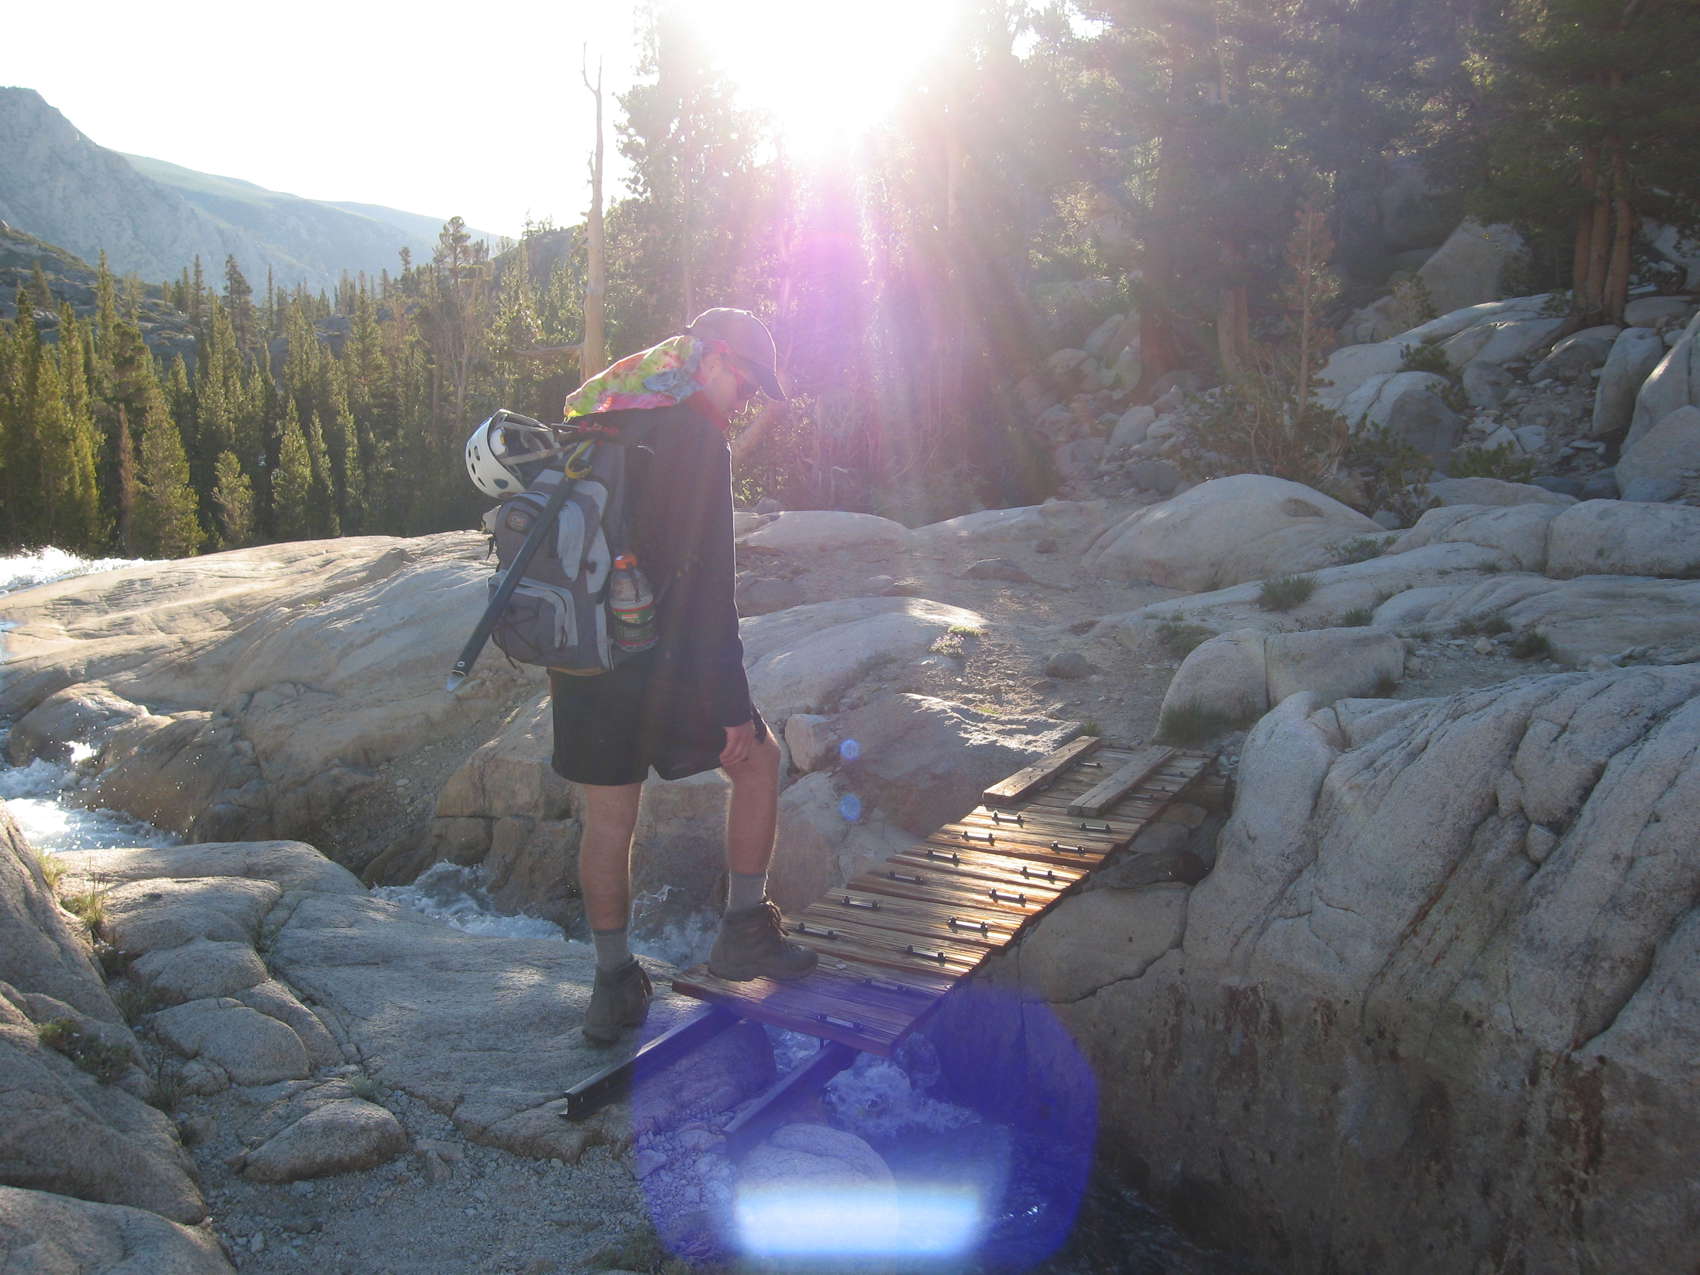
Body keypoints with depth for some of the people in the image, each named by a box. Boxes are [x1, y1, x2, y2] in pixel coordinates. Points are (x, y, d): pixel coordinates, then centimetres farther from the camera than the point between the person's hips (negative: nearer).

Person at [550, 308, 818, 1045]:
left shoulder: (591, 424, 13)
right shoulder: (694, 437, -12)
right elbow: (707, 586, -17)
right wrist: (733, 705, -14)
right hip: (659, 665, -7)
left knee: (608, 818, 15)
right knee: (756, 761, 15)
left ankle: (613, 985, 26)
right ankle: (744, 932, 19)